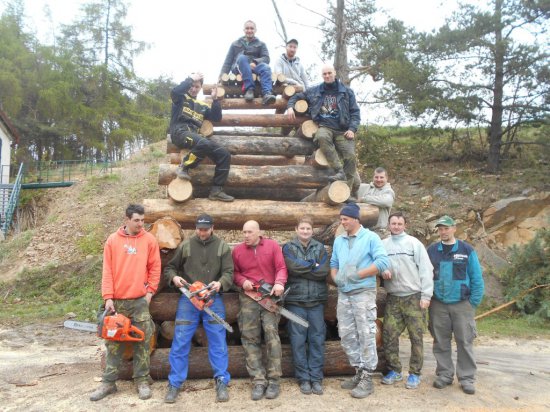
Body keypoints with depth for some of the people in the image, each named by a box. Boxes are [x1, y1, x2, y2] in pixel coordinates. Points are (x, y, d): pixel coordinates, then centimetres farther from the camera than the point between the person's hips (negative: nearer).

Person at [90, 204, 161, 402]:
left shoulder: (149, 240, 0)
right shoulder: (112, 240, 2)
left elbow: (155, 268, 4)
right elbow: (107, 271, 0)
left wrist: (150, 290, -3)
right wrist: (108, 297, -6)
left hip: (140, 301, -1)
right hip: (117, 301, 1)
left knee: (142, 342, 6)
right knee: (113, 343, 9)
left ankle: (142, 381, 17)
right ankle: (108, 383, 19)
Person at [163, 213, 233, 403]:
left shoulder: (222, 247, 2)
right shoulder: (185, 246, 3)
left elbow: (229, 272, -3)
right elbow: (170, 268, 10)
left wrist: (220, 283, -24)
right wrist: (174, 277, -13)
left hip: (213, 300, 0)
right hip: (188, 299, 0)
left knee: (218, 342, 3)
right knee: (180, 342, 2)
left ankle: (222, 383, 14)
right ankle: (174, 384, 13)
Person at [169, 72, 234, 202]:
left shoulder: (202, 106, 28)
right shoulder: (181, 98, 15)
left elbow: (217, 118, 17)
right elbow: (175, 91, -11)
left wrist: (215, 100, 7)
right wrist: (191, 79, -2)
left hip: (194, 135, 6)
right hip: (180, 132, -6)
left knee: (224, 155, -12)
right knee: (204, 144, -39)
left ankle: (216, 190, -12)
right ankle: (184, 167, -19)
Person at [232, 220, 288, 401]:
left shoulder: (272, 245, 1)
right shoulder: (237, 250, 7)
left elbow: (281, 268, -3)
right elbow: (234, 273, 12)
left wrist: (279, 283, -21)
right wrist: (243, 282, -9)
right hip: (248, 297, 3)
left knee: (271, 333, -10)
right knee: (250, 338, 0)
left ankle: (274, 380, -2)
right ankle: (259, 381, 5)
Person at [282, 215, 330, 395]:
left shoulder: (320, 248, 10)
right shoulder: (288, 247, 5)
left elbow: (324, 271, -5)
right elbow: (293, 267, -14)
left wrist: (302, 268, -9)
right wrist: (314, 266, -6)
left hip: (316, 300, 2)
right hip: (295, 300, -1)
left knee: (317, 339, 3)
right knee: (298, 340, 2)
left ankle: (316, 378, 11)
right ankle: (303, 378, 12)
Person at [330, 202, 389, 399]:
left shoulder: (370, 237, -5)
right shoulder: (338, 241, 13)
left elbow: (383, 262, -15)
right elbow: (333, 264, 17)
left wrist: (357, 275, -18)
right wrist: (336, 277, -5)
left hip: (364, 293, -6)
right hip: (343, 294, 7)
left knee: (366, 336, -4)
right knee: (346, 335, 9)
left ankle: (367, 379, 4)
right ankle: (359, 371, 23)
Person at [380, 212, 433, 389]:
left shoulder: (414, 243, -1)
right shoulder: (383, 244, 6)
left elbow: (426, 270, -3)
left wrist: (426, 295, -8)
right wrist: (382, 270, -15)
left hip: (414, 297, -2)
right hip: (393, 298, 3)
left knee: (416, 337, 3)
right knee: (389, 335, 3)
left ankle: (415, 374, 15)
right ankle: (394, 370, 19)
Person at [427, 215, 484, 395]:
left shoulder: (467, 250, 0)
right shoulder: (431, 250, 5)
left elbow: (477, 278, 0)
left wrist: (474, 302, -4)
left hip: (462, 304, -2)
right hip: (438, 305, 2)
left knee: (465, 342, 2)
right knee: (441, 342, 9)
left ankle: (467, 378, 13)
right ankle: (444, 374, 20)